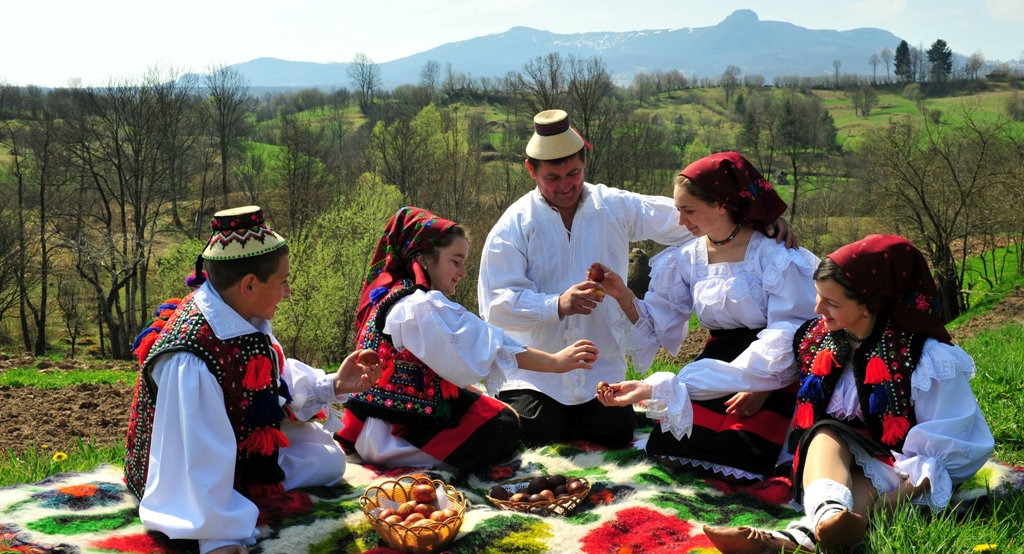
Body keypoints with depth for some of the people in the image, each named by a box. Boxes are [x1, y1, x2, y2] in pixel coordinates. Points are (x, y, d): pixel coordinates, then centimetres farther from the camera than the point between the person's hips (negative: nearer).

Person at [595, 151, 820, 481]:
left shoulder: (774, 256, -12)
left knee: (736, 455, -19)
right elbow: (659, 324, 3)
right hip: (715, 367, 5)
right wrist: (623, 296, -13)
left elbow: (789, 334, -14)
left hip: (771, 378, -4)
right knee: (666, 446, -10)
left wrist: (763, 387, -21)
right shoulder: (686, 259, 4)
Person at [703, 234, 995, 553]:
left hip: (900, 472, -4)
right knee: (826, 434, -30)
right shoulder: (818, 339, -1)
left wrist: (902, 493, -24)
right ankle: (827, 513, -62)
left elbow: (941, 447, -14)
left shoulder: (927, 358, -15)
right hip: (839, 454, 4)